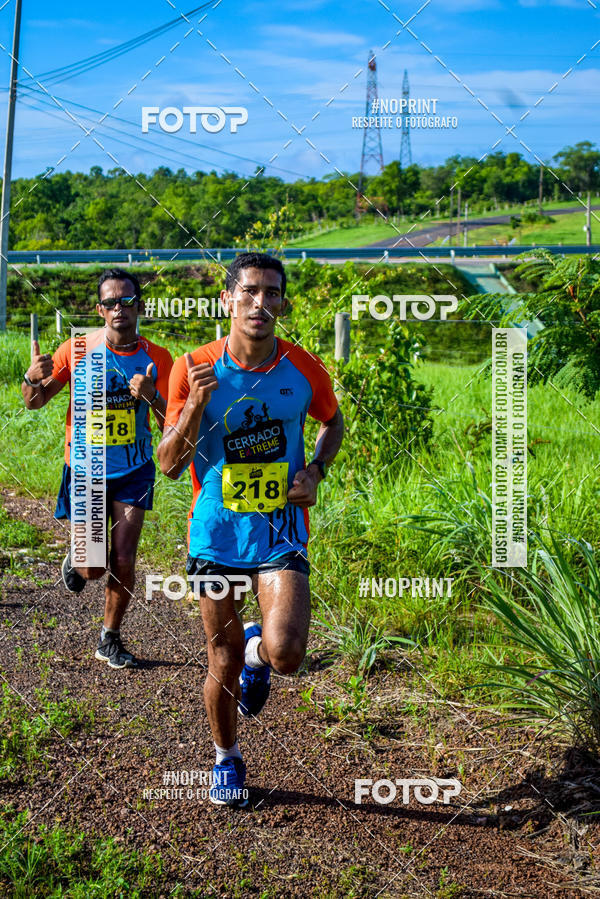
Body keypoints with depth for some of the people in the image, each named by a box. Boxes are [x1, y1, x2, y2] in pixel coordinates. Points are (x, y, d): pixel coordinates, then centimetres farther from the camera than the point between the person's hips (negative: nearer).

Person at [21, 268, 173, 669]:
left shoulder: (158, 357, -5)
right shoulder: (77, 350, -9)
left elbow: (172, 424, -5)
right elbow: (35, 402, 1)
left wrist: (151, 396, -24)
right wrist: (32, 378, -22)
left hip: (134, 471, 1)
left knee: (123, 562, -3)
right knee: (93, 569, -1)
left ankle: (110, 639, 20)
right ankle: (76, 558, 37)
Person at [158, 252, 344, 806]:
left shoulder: (304, 369, -4)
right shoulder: (195, 368, -7)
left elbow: (332, 422, 17)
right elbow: (169, 465, -7)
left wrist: (315, 471, -2)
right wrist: (196, 405, -22)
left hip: (281, 533, 0)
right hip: (217, 533, 0)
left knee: (285, 653, -19)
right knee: (224, 662, 10)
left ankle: (257, 653, 19)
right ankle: (227, 760, 38)